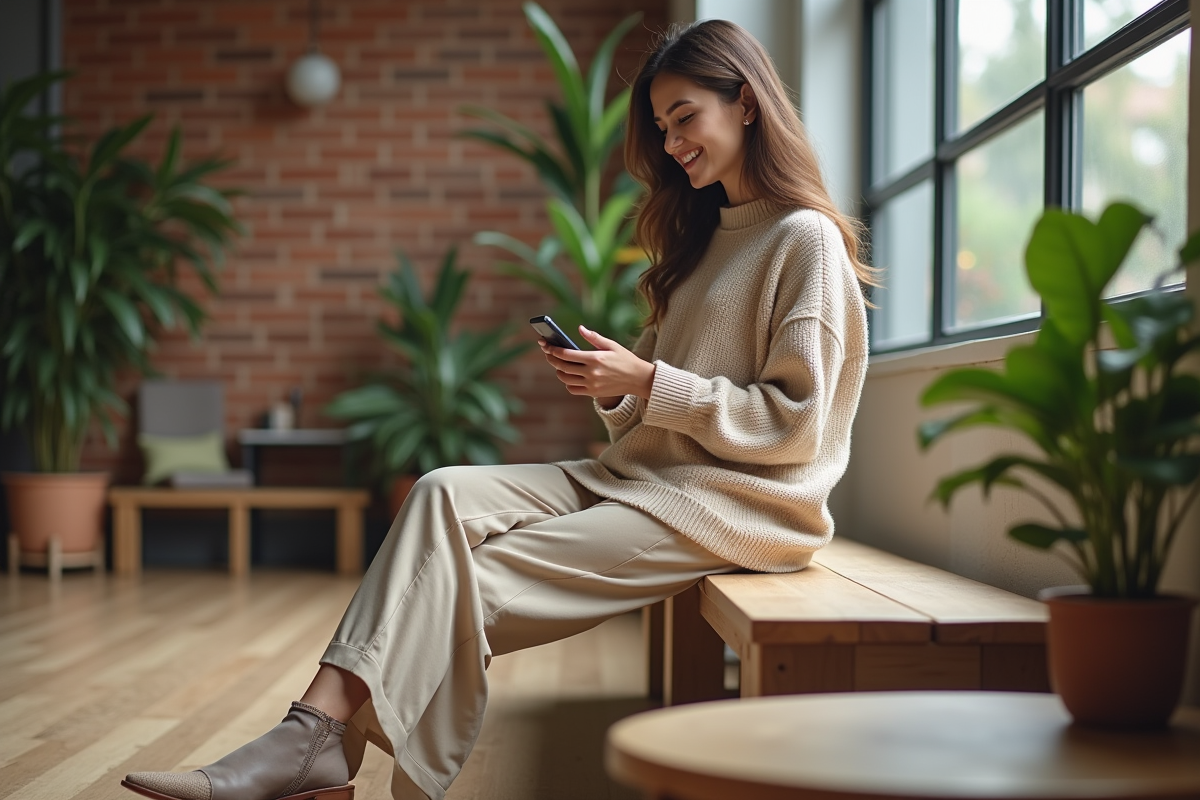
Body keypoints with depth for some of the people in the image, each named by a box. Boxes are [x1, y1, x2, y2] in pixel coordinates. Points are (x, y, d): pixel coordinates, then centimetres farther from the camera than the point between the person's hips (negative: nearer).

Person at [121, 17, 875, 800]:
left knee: (476, 579, -22)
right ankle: (319, 724, -29)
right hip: (645, 472, 7)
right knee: (449, 495, -18)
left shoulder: (806, 239, -6)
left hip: (739, 500, -7)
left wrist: (650, 383, -15)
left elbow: (793, 423, -12)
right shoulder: (705, 235, 21)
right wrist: (613, 386, -3)